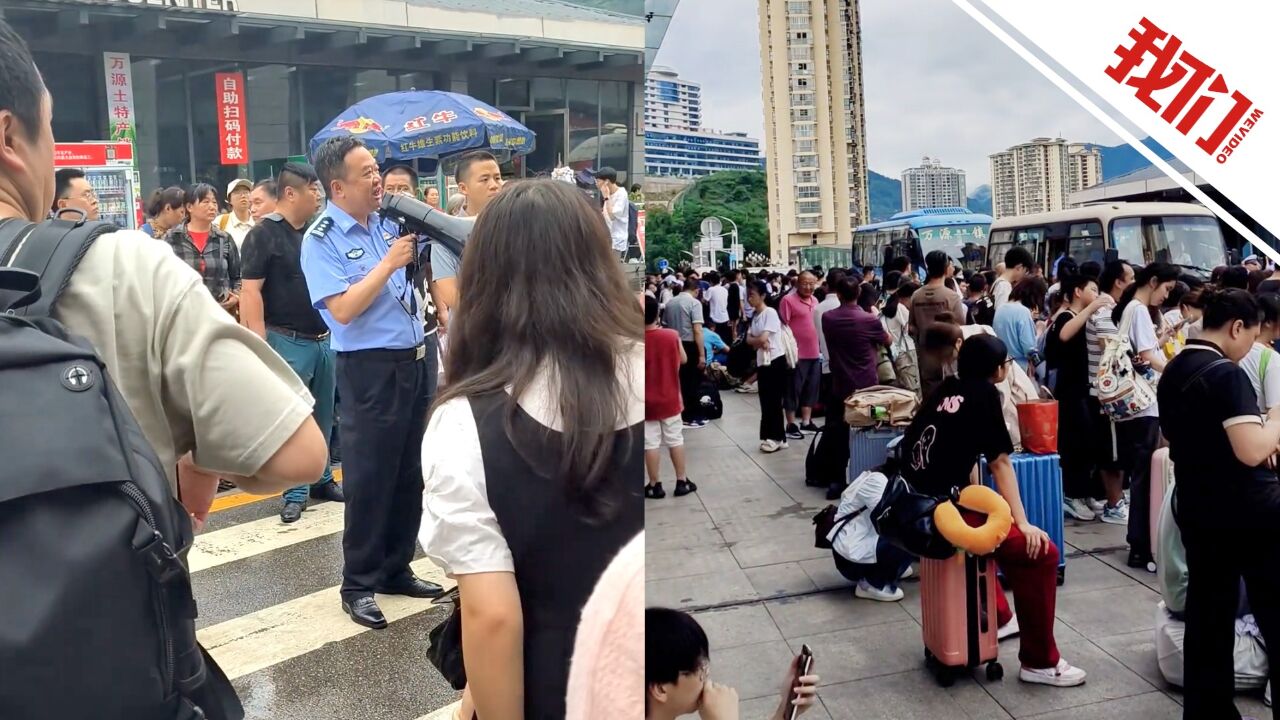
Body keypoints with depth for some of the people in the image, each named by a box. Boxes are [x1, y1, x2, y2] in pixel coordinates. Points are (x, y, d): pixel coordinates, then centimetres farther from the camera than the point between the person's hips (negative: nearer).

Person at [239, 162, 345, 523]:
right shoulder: (263, 234, -7)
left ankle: (321, 479, 26)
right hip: (288, 341, -6)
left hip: (324, 339, 6)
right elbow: (251, 292, -13)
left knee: (323, 416, 13)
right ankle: (294, 492, 9)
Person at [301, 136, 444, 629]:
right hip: (369, 369, -7)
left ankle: (396, 569, 28)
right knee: (368, 479, 1)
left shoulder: (387, 222, 7)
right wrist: (389, 263, -18)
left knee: (409, 474, 14)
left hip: (413, 361, 7)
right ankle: (358, 585, 15)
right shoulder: (321, 241, -10)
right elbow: (343, 309, -21)